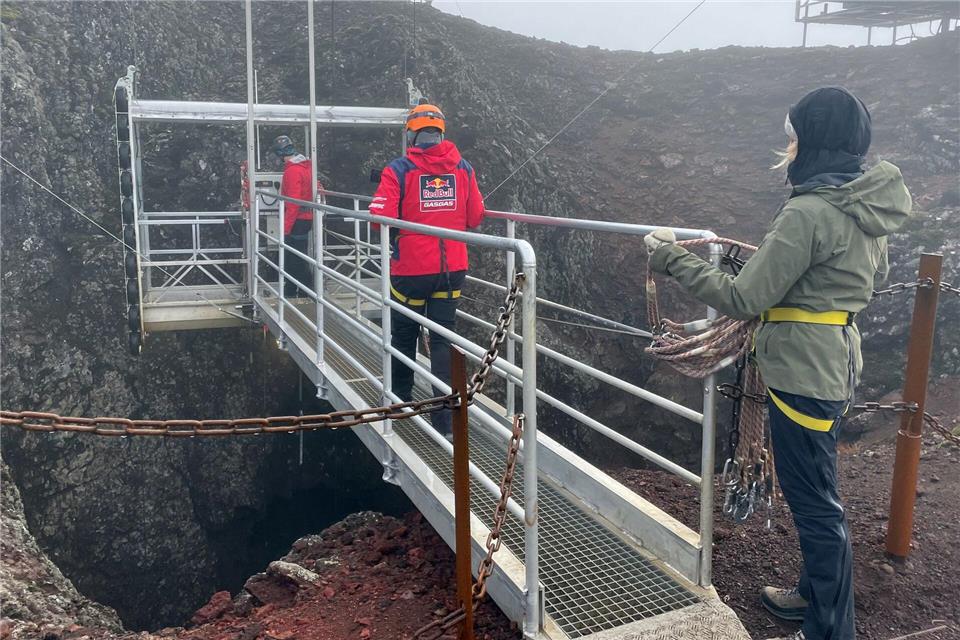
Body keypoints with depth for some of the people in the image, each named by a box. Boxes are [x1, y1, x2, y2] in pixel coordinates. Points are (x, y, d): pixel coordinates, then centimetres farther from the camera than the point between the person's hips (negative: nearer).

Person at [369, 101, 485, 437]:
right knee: (443, 339, 8)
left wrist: (395, 236, 6)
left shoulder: (398, 170, -9)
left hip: (411, 270, -2)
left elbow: (380, 217, -16)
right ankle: (445, 419, 5)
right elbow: (475, 218, 3)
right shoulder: (463, 169, 1)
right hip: (452, 269, 2)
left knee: (404, 335, 18)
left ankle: (400, 400, 38)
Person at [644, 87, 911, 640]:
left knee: (816, 503, 4)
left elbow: (742, 300, -21)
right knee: (815, 493, 23)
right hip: (838, 361, 10)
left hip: (803, 371, -10)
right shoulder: (869, 207, 6)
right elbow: (876, 275, 23)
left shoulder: (808, 213, -23)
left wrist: (673, 257, -13)